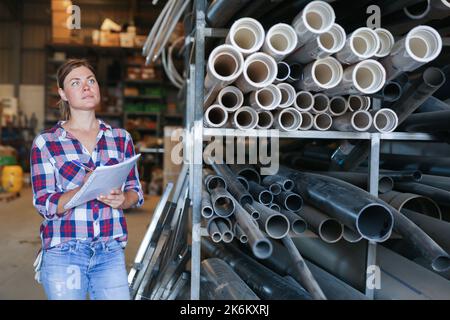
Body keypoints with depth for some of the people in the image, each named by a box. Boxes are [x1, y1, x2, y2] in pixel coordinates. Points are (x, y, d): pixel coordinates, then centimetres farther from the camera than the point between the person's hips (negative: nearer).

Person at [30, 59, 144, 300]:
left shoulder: (121, 138, 6)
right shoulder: (45, 142, -2)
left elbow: (136, 191, 10)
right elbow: (45, 205, -6)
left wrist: (121, 199, -13)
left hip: (111, 253, 2)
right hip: (64, 253, -2)